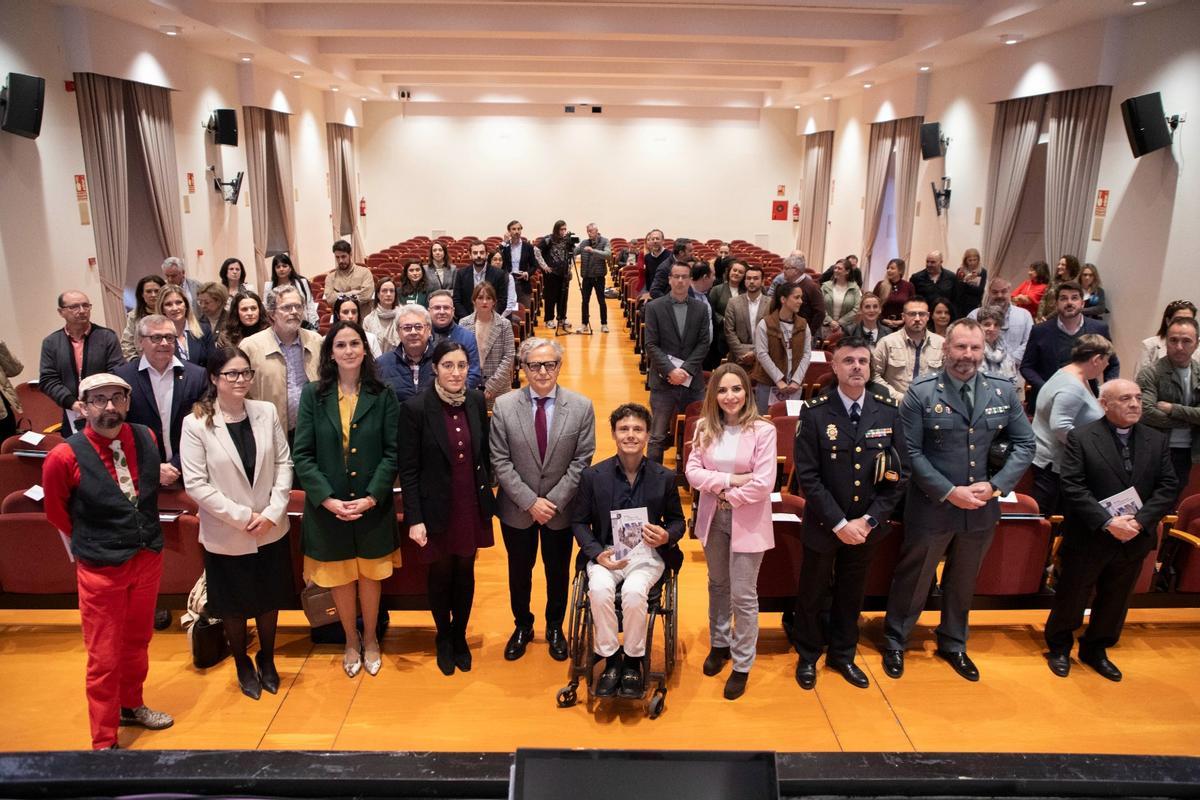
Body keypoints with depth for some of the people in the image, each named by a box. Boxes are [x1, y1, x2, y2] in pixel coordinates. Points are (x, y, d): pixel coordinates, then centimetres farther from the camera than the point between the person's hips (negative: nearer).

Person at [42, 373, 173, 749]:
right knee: (104, 658, 6)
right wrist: (93, 544, 8)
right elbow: (56, 513, -1)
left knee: (138, 641, 22)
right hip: (101, 567, -4)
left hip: (149, 558, 5)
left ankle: (131, 706, 44)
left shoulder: (145, 438, -5)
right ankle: (104, 743, 21)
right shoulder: (64, 457, -18)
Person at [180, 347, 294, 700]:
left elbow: (284, 463, -2)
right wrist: (242, 516, -16)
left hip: (271, 530, 3)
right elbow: (195, 483, -14)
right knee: (234, 605, 15)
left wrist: (273, 511, -12)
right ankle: (243, 665, 39)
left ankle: (266, 660, 40)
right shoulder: (196, 424, -13)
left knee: (269, 599, 17)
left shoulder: (266, 412, -5)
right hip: (226, 535, -2)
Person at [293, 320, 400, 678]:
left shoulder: (383, 396, -5)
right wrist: (328, 499, -15)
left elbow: (392, 453, -6)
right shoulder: (313, 395, -4)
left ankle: (370, 639, 37)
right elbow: (302, 454, -6)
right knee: (340, 578, 14)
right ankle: (351, 641, 37)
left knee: (370, 575, 14)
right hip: (327, 508, 0)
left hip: (373, 507, 0)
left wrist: (372, 497, -16)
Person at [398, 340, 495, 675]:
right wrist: (414, 518, -13)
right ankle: (443, 638, 38)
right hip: (437, 509, -3)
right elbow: (408, 469, -11)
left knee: (465, 573, 16)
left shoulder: (476, 401, -3)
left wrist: (487, 494, 8)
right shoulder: (415, 408, -15)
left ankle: (460, 636, 38)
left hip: (472, 507, 3)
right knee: (441, 575, 14)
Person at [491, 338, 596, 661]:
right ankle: (522, 626, 41)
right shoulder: (503, 406, -10)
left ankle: (555, 628, 41)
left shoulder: (581, 407, -11)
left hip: (561, 509, 0)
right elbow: (500, 462, -10)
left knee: (558, 572, 17)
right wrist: (530, 501, -16)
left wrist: (554, 501, -15)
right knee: (519, 572, 18)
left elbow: (581, 462, -9)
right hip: (517, 509, 0)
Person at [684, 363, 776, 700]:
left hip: (747, 522, -4)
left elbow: (764, 483, -18)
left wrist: (728, 497, -11)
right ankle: (719, 644, 40)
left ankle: (742, 663, 20)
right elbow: (692, 472, -6)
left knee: (743, 595, 4)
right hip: (713, 518, 4)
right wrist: (729, 479, -18)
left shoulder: (763, 430, -14)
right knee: (718, 585, 20)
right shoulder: (704, 427, -1)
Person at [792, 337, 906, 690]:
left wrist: (868, 520, -11)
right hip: (823, 525, -2)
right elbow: (807, 476, -15)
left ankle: (842, 655, 40)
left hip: (866, 526, 3)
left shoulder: (889, 411, -5)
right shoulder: (815, 413, -14)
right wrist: (839, 523, -18)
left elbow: (899, 474, -3)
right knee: (812, 593, 14)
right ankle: (808, 656, 36)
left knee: (851, 594, 19)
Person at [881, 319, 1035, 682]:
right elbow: (911, 451, -13)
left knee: (963, 581, 21)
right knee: (913, 578, 12)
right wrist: (949, 492, -18)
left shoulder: (1004, 392, -1)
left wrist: (995, 485, -10)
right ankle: (895, 642, 33)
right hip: (932, 506, -4)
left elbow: (1025, 444, 3)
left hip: (982, 508, 4)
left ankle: (953, 644, 43)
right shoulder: (920, 393, -12)